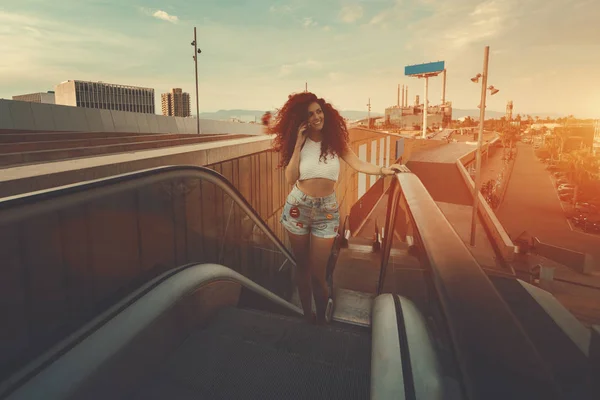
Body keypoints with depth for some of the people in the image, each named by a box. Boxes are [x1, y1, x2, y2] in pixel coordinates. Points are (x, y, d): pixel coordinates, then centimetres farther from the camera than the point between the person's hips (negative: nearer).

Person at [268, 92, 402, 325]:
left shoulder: (335, 140, -1)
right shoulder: (298, 142, -1)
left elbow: (357, 164, -12)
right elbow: (290, 178, -12)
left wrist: (382, 170, -29)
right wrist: (298, 144, -14)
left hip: (326, 211, -1)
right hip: (298, 207, 1)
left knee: (317, 272, 0)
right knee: (302, 266, 13)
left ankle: (321, 313, 30)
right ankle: (306, 314, 34)